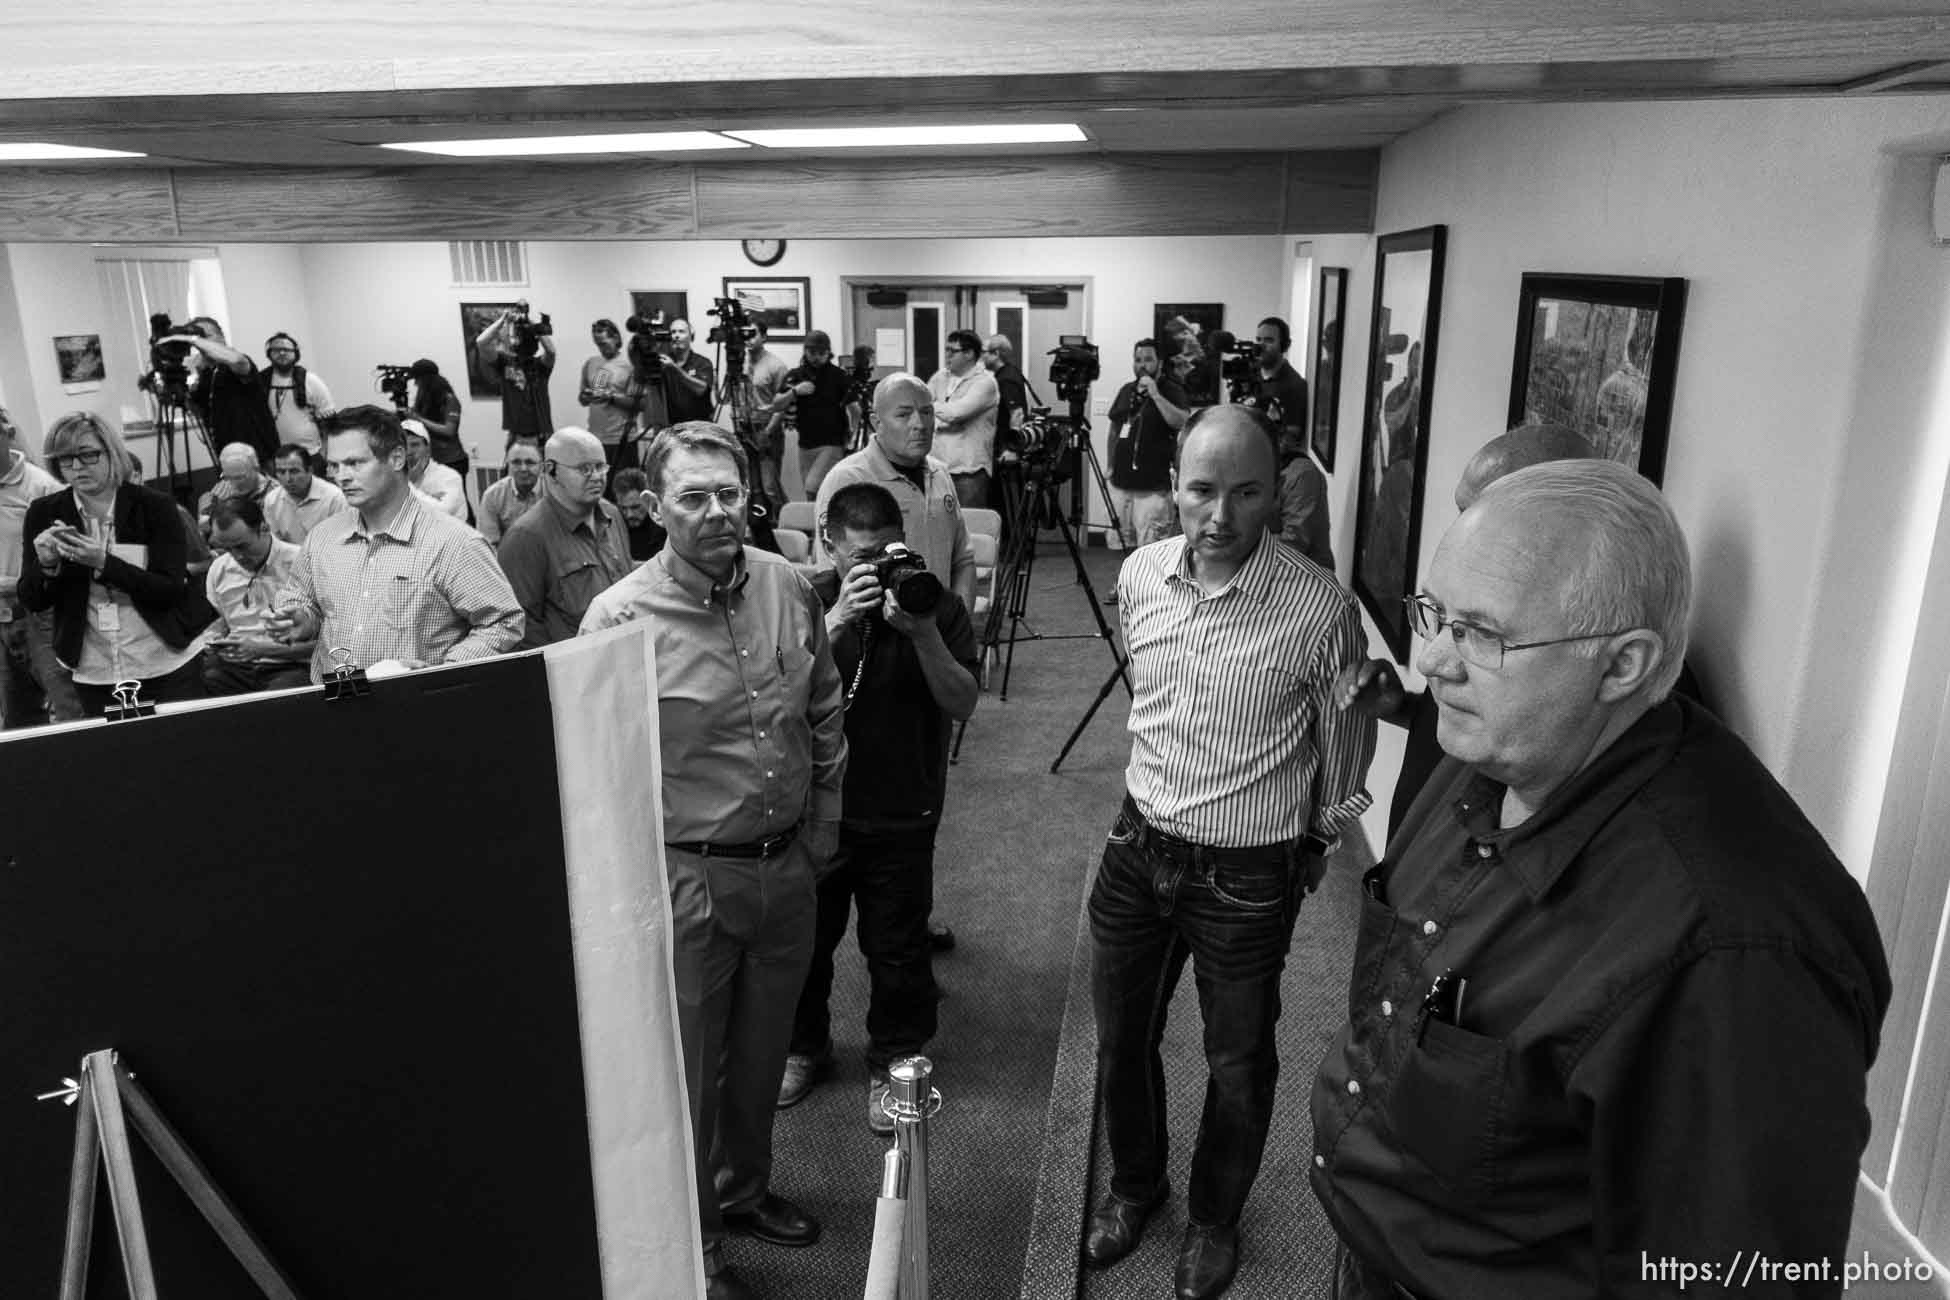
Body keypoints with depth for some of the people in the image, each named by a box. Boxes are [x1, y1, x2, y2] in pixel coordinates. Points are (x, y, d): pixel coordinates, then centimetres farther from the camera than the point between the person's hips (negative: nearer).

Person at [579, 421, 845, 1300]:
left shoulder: (789, 587, -2)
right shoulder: (621, 619, -15)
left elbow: (826, 716, 9)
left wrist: (822, 831, 9)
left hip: (790, 866, 5)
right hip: (688, 878, -4)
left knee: (762, 1054, 23)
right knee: (689, 1073, 11)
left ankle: (743, 1190, 48)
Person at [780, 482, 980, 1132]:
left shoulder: (936, 604, -7)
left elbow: (962, 704, -13)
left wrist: (922, 633, -27)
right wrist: (837, 622, -30)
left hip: (902, 816, -1)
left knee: (897, 950, 9)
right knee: (806, 938, 17)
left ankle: (893, 1063, 32)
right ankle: (804, 1046, 41)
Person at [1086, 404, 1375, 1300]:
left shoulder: (1320, 611, -21)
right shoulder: (1139, 575, -6)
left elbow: (1346, 740, -4)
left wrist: (1319, 834, 8)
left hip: (1248, 874, -4)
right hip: (1139, 845, 4)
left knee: (1238, 1064, 16)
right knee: (1120, 1038, 19)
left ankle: (1214, 1218, 43)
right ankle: (1134, 1184, 47)